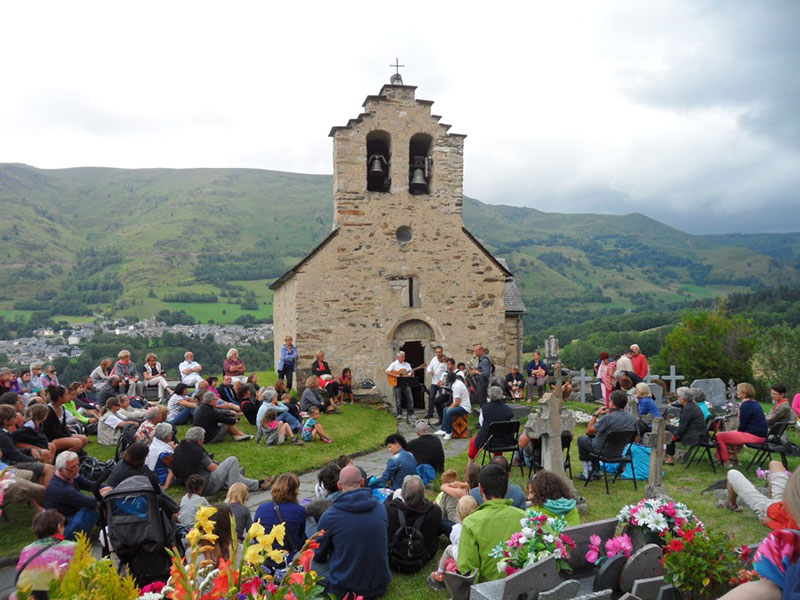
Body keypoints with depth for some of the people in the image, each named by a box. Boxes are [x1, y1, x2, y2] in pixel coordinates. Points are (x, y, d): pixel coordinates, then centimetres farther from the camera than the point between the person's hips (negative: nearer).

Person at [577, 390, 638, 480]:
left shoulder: (609, 418, -30)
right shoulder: (632, 418, -11)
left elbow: (589, 431, -19)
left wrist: (595, 414, -7)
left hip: (604, 451, -6)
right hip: (619, 452, 6)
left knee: (581, 439, 21)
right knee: (594, 437, 33)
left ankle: (588, 472, 25)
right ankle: (595, 472, 36)